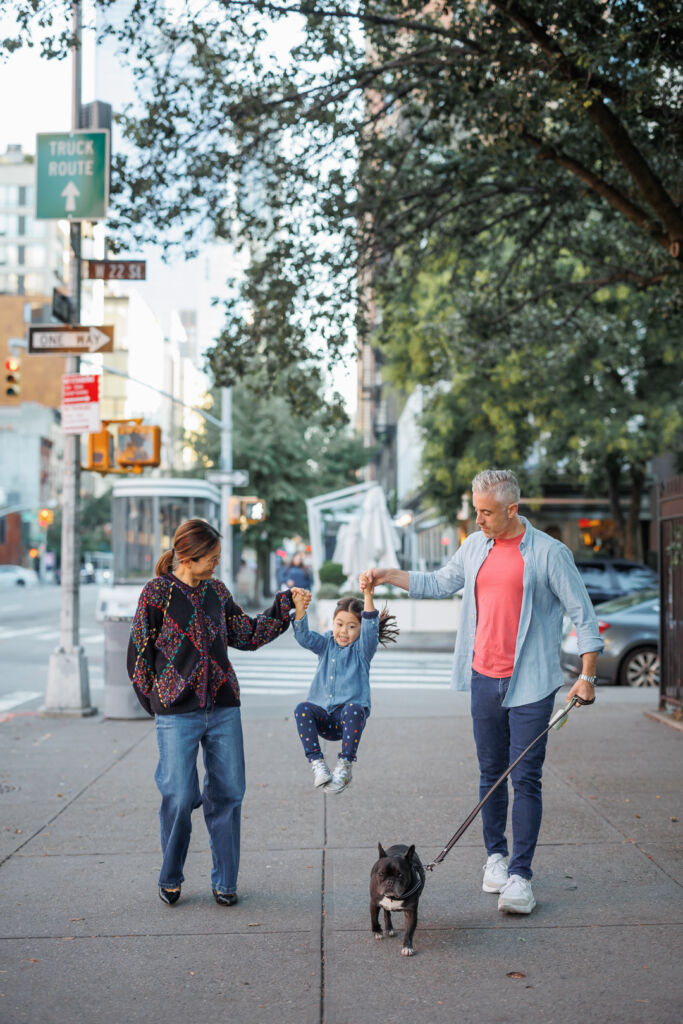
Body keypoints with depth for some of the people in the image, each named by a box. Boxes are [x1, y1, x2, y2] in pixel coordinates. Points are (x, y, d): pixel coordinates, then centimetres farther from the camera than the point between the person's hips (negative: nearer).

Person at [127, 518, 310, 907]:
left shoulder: (217, 592, 10)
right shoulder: (157, 592, -4)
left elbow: (248, 635, 18)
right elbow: (139, 653, 0)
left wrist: (285, 606, 12)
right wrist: (159, 703, 0)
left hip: (223, 709, 5)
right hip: (177, 713, -4)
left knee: (228, 792, 5)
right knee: (180, 796, -4)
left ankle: (225, 881, 18)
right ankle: (170, 879, 18)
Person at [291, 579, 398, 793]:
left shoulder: (362, 649, 4)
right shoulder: (326, 645, 14)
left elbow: (371, 630, -16)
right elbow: (303, 636, -3)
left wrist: (368, 597, -33)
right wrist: (300, 608, -22)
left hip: (349, 718, -3)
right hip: (324, 718, 3)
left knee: (353, 709, -36)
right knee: (302, 708, -28)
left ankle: (344, 766, -24)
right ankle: (316, 762, -23)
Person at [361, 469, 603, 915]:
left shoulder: (549, 553, -8)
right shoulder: (475, 547, 9)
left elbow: (583, 614, -4)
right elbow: (439, 583, 24)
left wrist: (587, 675, -9)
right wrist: (387, 574, 17)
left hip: (530, 683, -5)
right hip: (484, 678, 5)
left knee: (526, 778, -4)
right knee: (491, 774, 11)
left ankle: (520, 874, -1)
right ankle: (496, 855, 26)